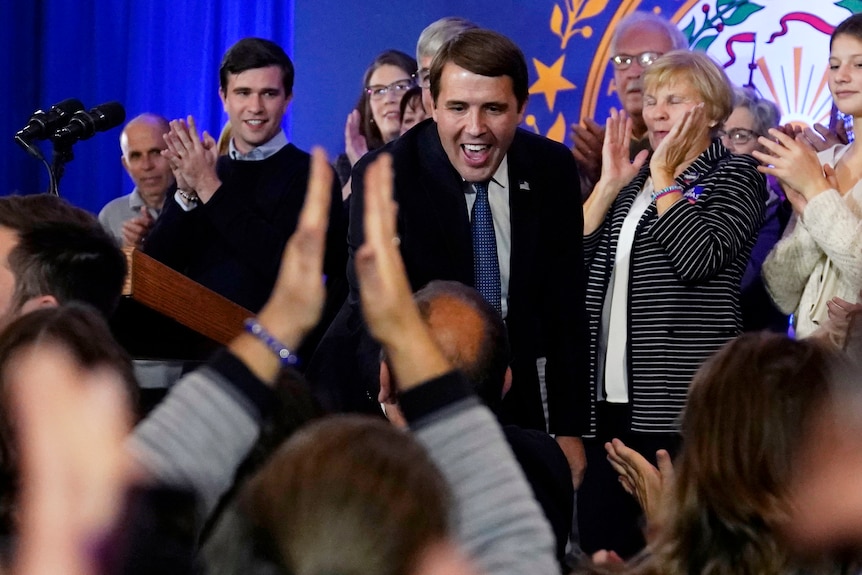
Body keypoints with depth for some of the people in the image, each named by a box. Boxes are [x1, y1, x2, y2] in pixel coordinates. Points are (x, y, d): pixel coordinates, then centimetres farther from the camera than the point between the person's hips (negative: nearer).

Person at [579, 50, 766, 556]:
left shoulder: (736, 175, 0)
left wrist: (664, 177, -10)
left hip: (683, 403, -7)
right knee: (602, 546, 5)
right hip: (610, 399, 7)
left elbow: (699, 257, -18)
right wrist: (609, 185, 1)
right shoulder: (633, 181, 19)